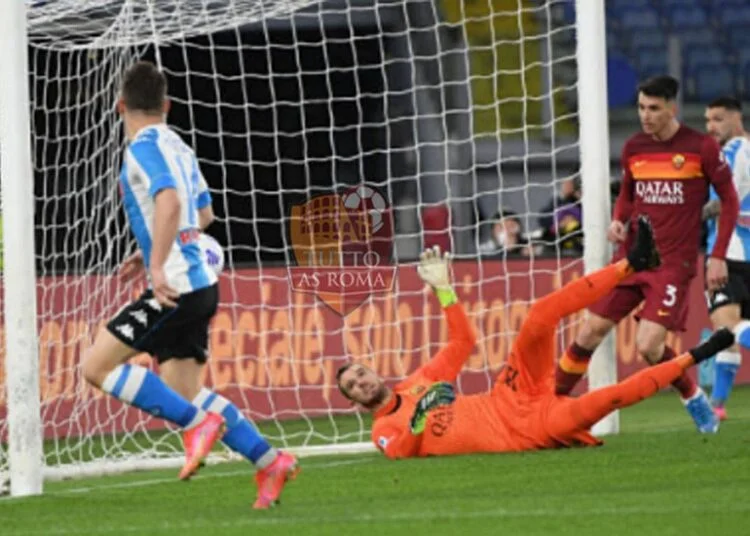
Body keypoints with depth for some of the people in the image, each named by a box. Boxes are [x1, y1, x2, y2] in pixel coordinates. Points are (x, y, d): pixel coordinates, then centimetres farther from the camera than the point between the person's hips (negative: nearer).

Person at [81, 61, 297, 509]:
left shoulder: (144, 148, -10)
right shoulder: (178, 147, 18)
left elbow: (169, 201, -28)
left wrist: (158, 266, -32)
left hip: (175, 288, -9)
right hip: (199, 283, 9)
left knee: (97, 366, -9)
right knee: (183, 392, 12)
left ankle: (198, 424, -14)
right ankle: (269, 461, 5)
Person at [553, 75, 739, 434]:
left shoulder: (701, 147, -7)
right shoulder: (634, 148, 6)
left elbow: (729, 200, 0)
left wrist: (718, 257, -6)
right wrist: (618, 221, 0)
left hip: (674, 263, -5)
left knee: (649, 345, -16)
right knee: (592, 331, 0)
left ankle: (694, 400, 9)